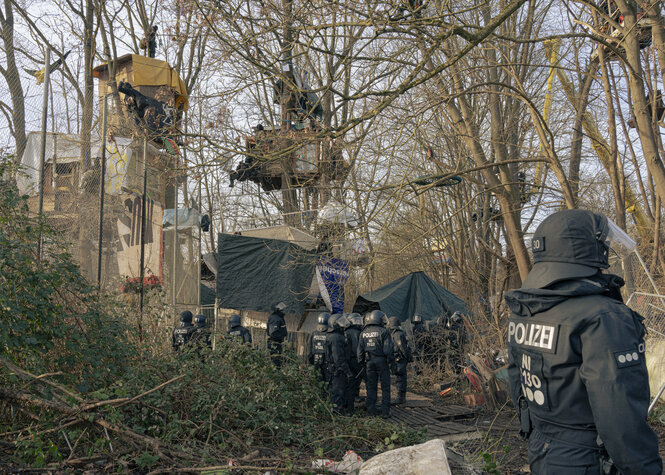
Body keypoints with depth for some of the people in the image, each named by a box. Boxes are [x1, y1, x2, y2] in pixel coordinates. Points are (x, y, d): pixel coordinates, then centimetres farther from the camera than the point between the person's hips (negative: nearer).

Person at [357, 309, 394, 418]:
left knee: (371, 387, 11)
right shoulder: (383, 332, -9)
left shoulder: (363, 333, 7)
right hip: (381, 361, -4)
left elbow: (360, 350, 7)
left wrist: (361, 363, 13)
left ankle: (371, 410, 14)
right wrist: (390, 361, -4)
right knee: (385, 387, 3)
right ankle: (385, 412, 2)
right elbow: (387, 349, -14)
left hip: (369, 362, 4)